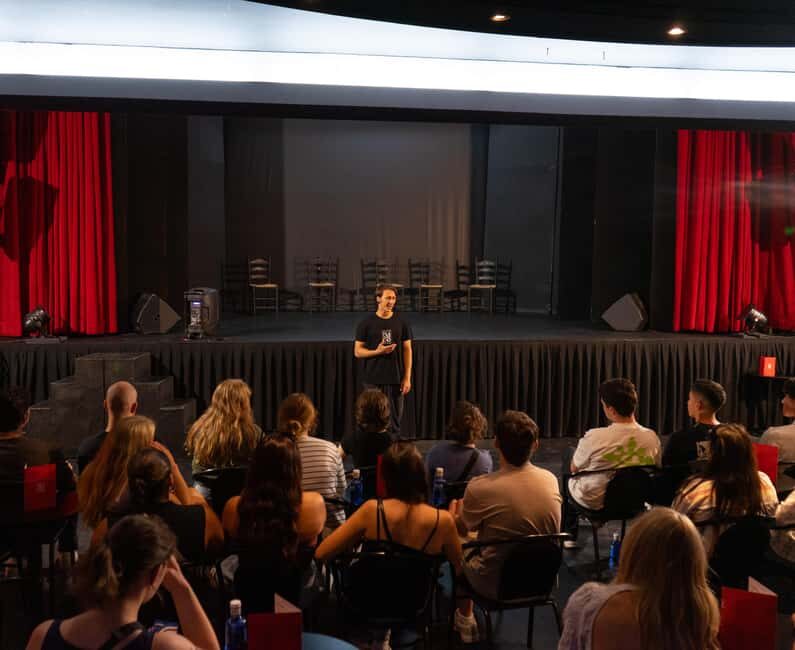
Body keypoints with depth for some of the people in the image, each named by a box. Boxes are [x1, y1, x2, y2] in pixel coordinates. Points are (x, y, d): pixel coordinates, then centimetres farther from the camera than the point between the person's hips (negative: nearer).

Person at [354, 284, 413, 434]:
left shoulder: (401, 323, 5)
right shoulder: (366, 324, 0)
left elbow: (407, 350, 6)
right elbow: (357, 352, 1)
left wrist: (407, 377, 0)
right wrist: (377, 351, -17)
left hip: (396, 380, 1)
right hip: (373, 380, -1)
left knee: (394, 420, 4)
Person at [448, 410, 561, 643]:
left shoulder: (480, 487, -25)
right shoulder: (551, 480, -11)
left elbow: (462, 529, -5)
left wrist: (454, 513, 19)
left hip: (497, 585, -4)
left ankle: (465, 621, 40)